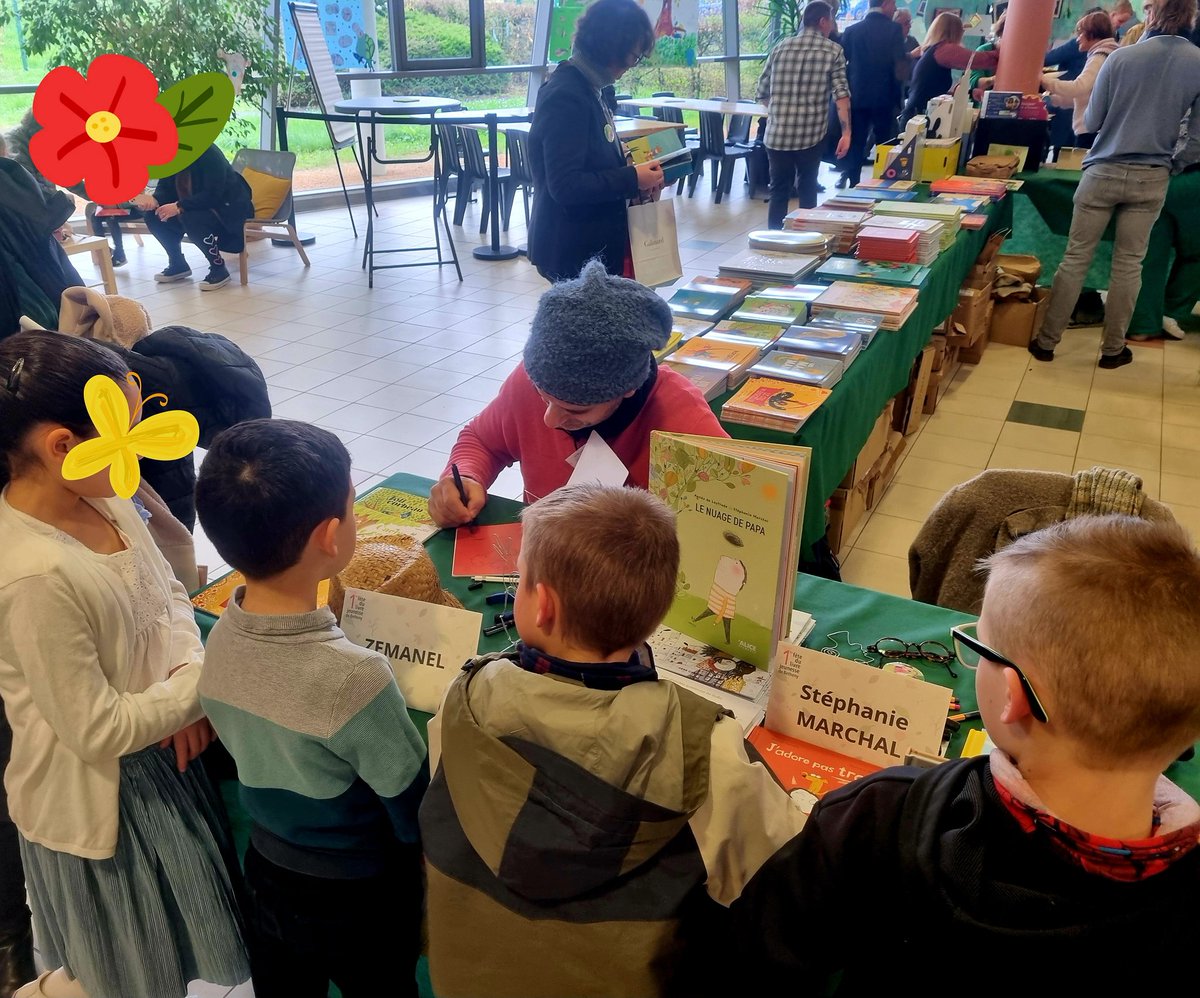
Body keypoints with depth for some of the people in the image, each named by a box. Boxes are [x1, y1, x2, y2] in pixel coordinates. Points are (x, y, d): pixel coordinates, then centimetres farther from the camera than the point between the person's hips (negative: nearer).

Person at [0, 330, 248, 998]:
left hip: (157, 750, 7)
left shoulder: (101, 497, -9)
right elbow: (99, 730, -26)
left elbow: (170, 596, 4)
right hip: (101, 793, -7)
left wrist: (190, 674, -12)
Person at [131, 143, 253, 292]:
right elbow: (164, 187, -1)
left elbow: (213, 195, -31)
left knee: (192, 218, -35)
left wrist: (179, 206, -33)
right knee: (153, 215, -7)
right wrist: (154, 200, -23)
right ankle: (177, 264, 7)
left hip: (229, 208, -8)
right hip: (198, 206, 8)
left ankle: (219, 268, -18)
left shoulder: (208, 154, -25)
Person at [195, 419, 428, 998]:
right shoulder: (356, 678, -36)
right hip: (357, 900, -5)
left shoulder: (219, 638, -17)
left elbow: (251, 753, -1)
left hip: (266, 873, 5)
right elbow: (416, 816, -23)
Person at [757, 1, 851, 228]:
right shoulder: (833, 51, 0)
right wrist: (846, 132, -8)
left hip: (777, 134, 2)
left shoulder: (780, 48, 9)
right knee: (807, 189, 16)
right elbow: (841, 94, -9)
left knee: (778, 191, 11)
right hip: (811, 135, -2)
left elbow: (762, 92, 13)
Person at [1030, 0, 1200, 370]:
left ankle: (1046, 341, 10)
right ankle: (1113, 349, 17)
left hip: (1103, 172, -1)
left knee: (1075, 258, 5)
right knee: (1128, 264, 9)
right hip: (1151, 179, 1)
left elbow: (1091, 122, 0)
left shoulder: (1120, 57, -5)